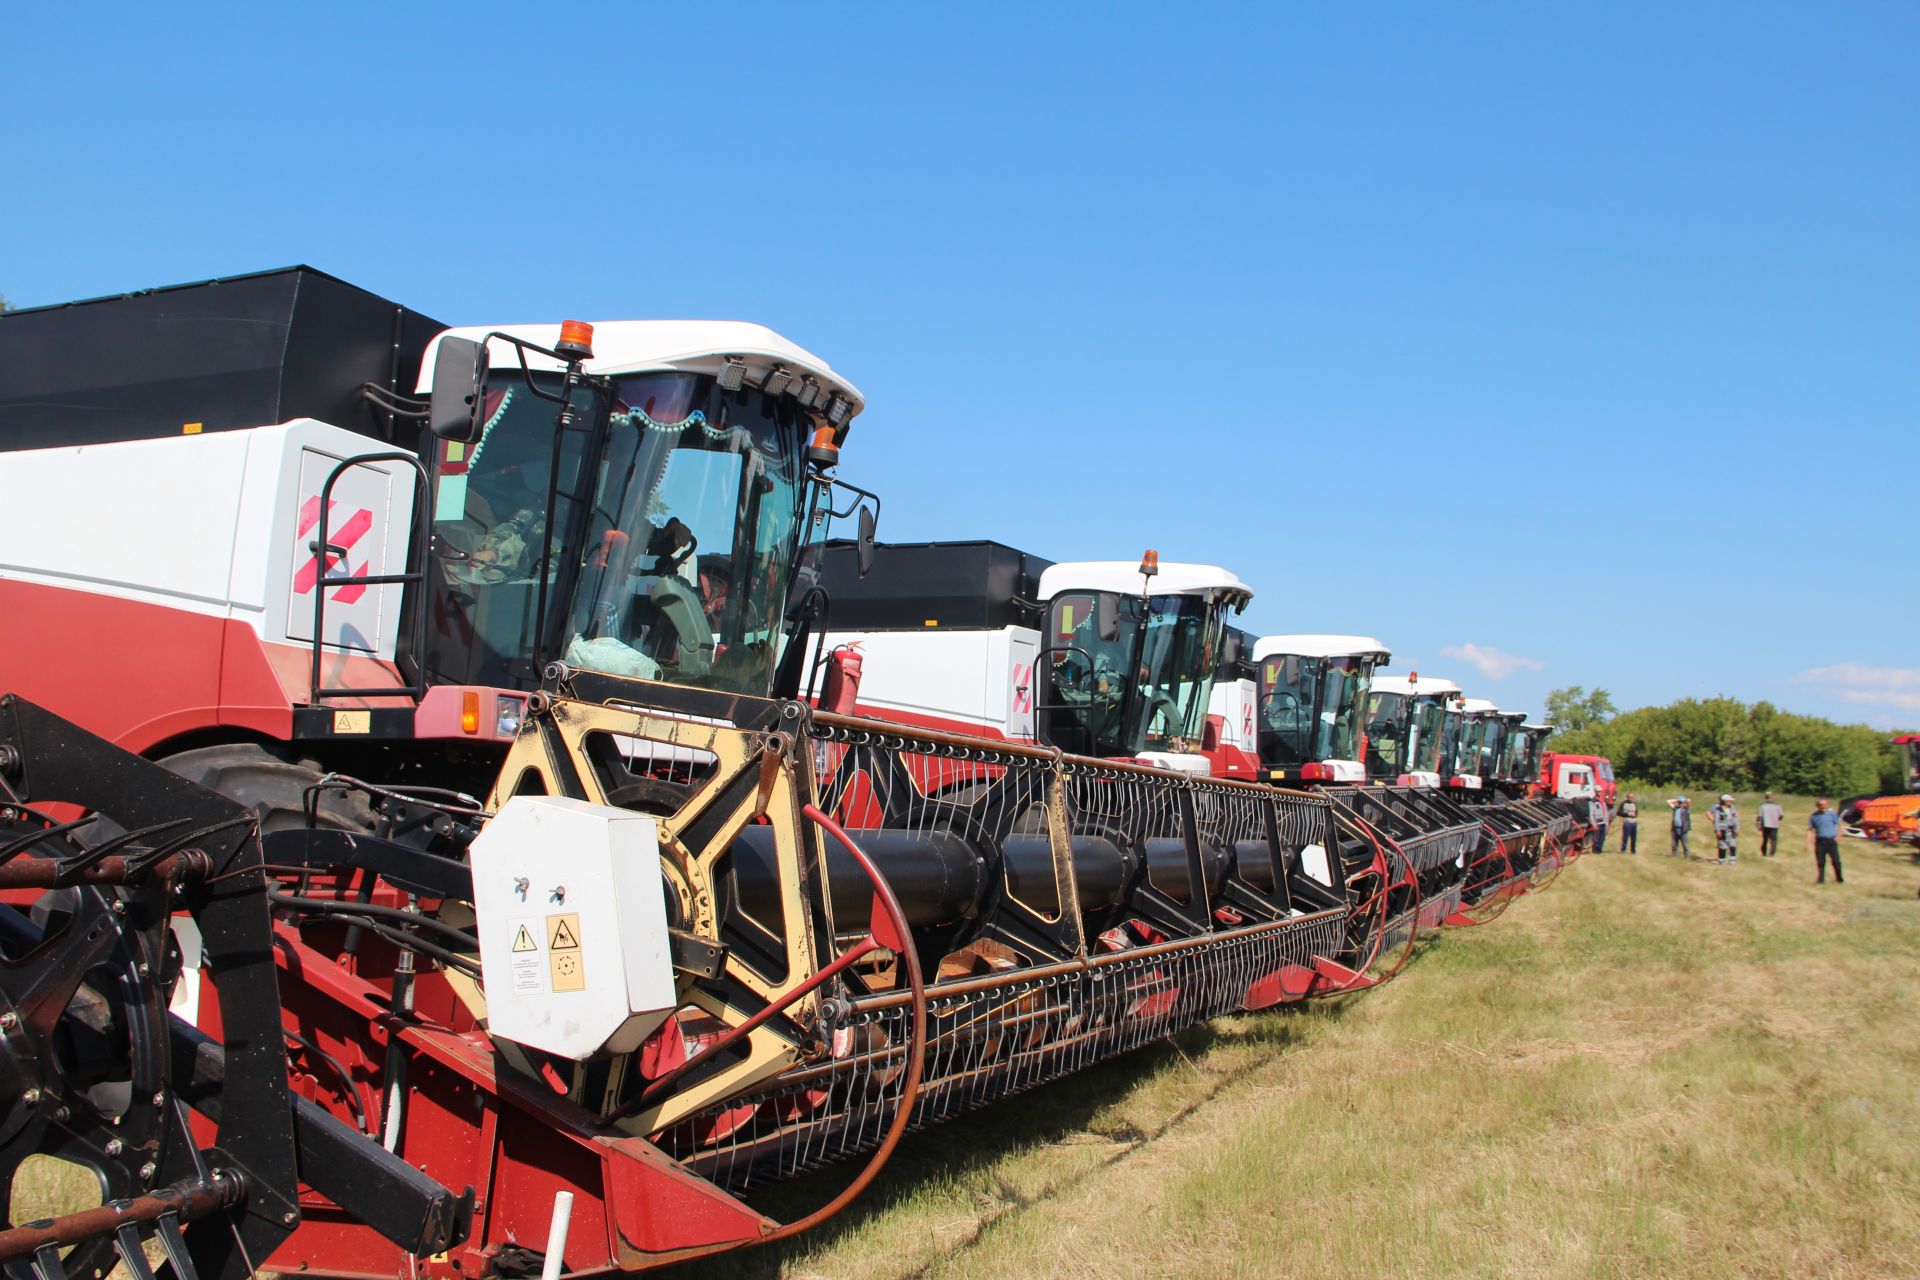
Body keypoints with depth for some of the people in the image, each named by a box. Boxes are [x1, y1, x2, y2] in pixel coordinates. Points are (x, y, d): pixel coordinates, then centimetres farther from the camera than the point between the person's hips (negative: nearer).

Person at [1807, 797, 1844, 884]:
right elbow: (1810, 830, 8)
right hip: (1820, 841, 1)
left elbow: (1838, 824, 7)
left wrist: (1838, 835, -7)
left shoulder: (1831, 813, 1)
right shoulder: (1814, 816, 5)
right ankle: (1821, 879, 8)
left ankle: (1839, 879, 13)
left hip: (1831, 840, -1)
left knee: (1836, 861, -1)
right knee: (1820, 861, 0)